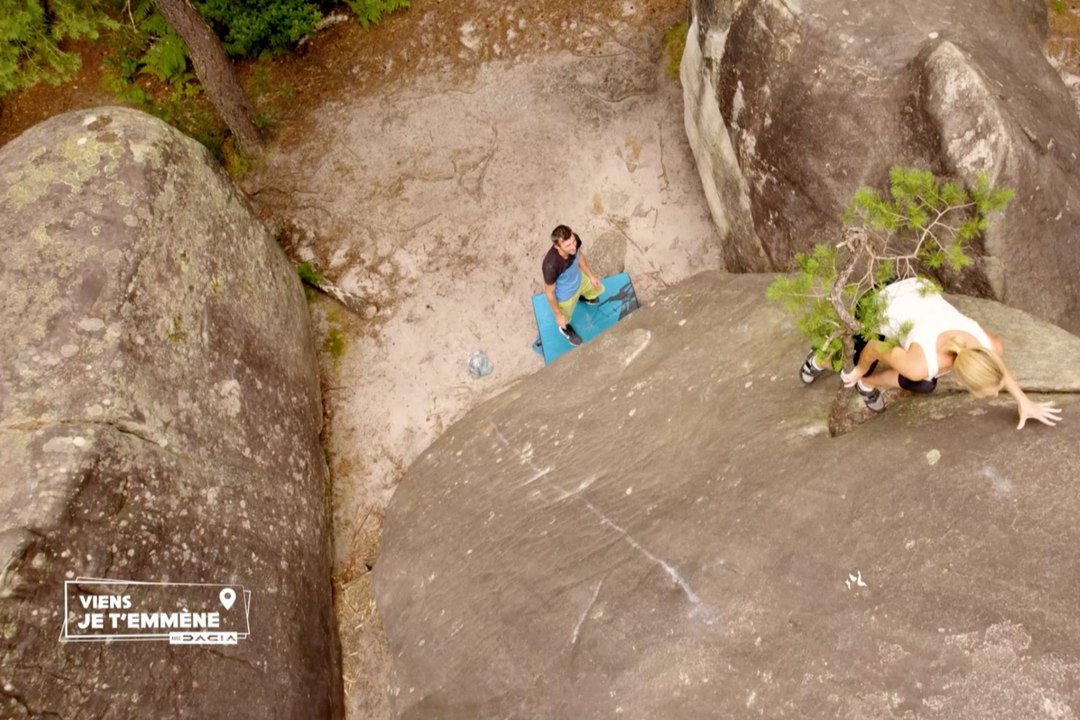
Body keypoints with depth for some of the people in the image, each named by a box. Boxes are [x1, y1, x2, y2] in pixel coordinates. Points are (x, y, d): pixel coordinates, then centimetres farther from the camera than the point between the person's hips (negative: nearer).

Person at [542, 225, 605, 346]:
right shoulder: (551, 265, -47)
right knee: (564, 319, 29)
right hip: (564, 294, -4)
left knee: (595, 290, 34)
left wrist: (591, 276, 7)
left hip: (579, 278, 5)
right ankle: (565, 328, 65)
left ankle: (581, 296, 69)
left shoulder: (574, 239, -32)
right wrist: (558, 314, -13)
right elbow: (549, 292, -27)